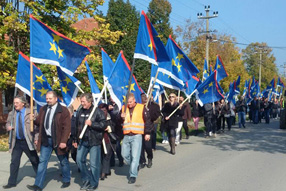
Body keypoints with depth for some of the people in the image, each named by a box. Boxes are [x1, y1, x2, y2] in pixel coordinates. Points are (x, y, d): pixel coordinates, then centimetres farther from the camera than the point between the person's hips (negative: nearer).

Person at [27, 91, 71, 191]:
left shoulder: (63, 110, -10)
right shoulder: (43, 109, 7)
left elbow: (67, 127, -13)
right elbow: (39, 123, 13)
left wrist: (63, 141, -19)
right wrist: (33, 120, -9)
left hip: (58, 140, -4)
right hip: (45, 140, 4)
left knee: (63, 161, 11)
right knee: (42, 161, 2)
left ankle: (66, 181, 29)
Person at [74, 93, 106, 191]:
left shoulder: (97, 111, -7)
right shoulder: (80, 112, 11)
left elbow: (103, 124, -13)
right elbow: (77, 127, 19)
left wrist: (91, 124, -20)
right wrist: (76, 140, 20)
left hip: (94, 141, -6)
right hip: (82, 141, 6)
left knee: (94, 163, 0)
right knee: (79, 159, 4)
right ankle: (86, 180, 22)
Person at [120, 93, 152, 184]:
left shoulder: (141, 108, 0)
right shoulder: (123, 108, 10)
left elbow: (147, 120, 3)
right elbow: (119, 121, 14)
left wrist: (147, 133, 1)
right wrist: (121, 118, -8)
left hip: (137, 136, -4)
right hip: (126, 136, 4)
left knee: (135, 156, -6)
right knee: (125, 154, 8)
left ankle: (133, 175, 0)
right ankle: (134, 167, 32)